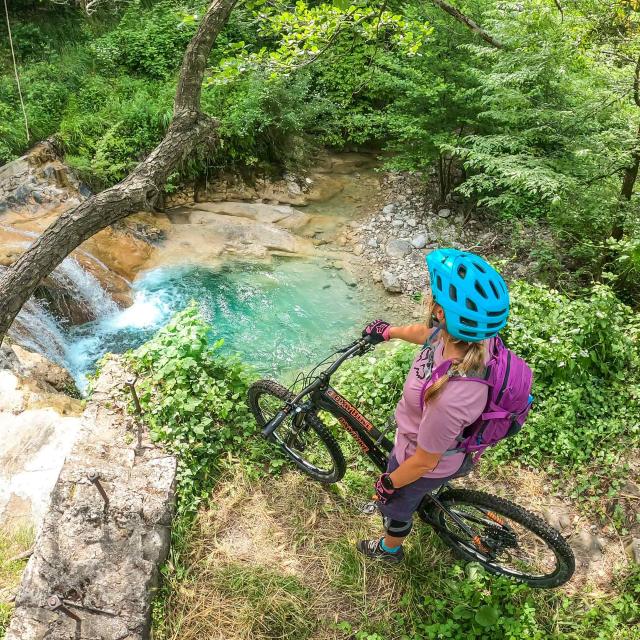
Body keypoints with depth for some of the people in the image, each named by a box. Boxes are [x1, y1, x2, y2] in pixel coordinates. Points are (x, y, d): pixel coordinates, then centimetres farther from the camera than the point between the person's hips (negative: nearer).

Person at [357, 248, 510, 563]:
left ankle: (390, 549, 61)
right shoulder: (473, 334, -27)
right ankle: (423, 497, 72)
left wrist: (388, 483, -9)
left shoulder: (448, 398, -49)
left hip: (424, 466, -5)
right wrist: (390, 331, 18)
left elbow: (424, 462, -29)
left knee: (394, 504, 28)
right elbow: (427, 333, -1)